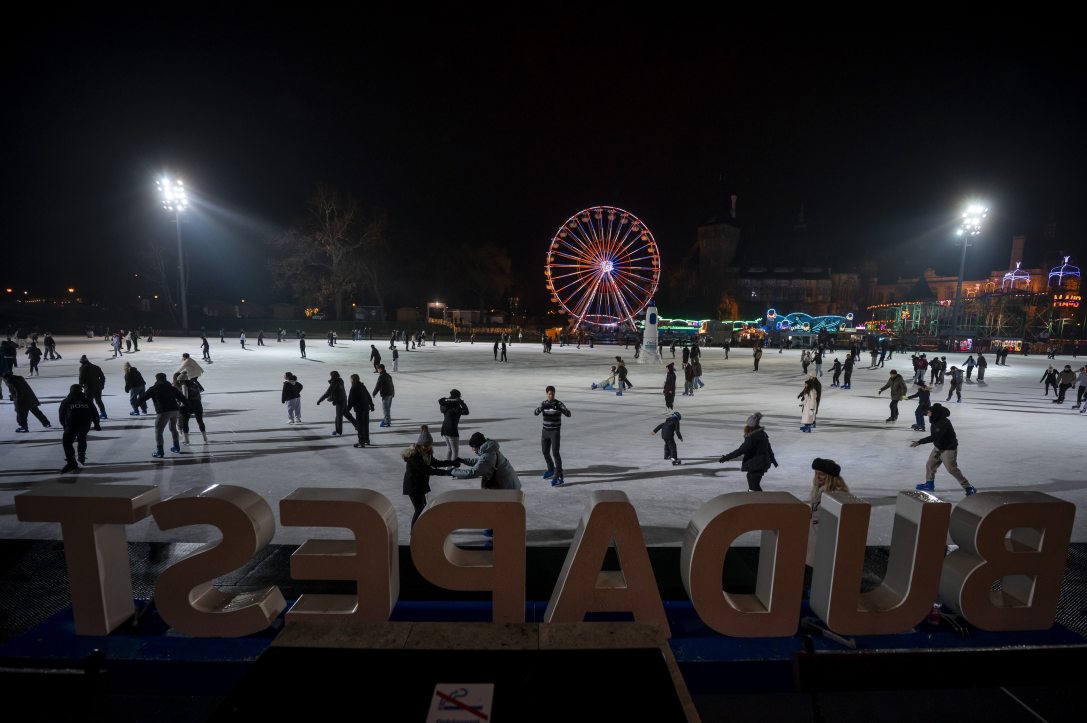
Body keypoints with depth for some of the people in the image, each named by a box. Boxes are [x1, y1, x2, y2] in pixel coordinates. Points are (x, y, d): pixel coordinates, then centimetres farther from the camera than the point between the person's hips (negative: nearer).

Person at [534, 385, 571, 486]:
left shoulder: (559, 404, -8)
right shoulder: (543, 403, 4)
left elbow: (568, 414, -20)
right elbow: (536, 413, -11)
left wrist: (559, 409, -38)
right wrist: (541, 408, -33)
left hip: (555, 432, -5)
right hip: (545, 431, 5)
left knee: (555, 452, -14)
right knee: (545, 452, 13)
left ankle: (559, 477, -13)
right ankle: (551, 470, 37)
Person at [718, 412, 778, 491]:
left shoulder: (753, 437, -23)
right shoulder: (762, 434, 6)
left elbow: (741, 450, -26)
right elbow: (768, 448, 22)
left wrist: (726, 457, -22)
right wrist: (773, 460, 37)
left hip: (756, 466, -10)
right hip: (763, 463, 10)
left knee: (754, 487, 0)